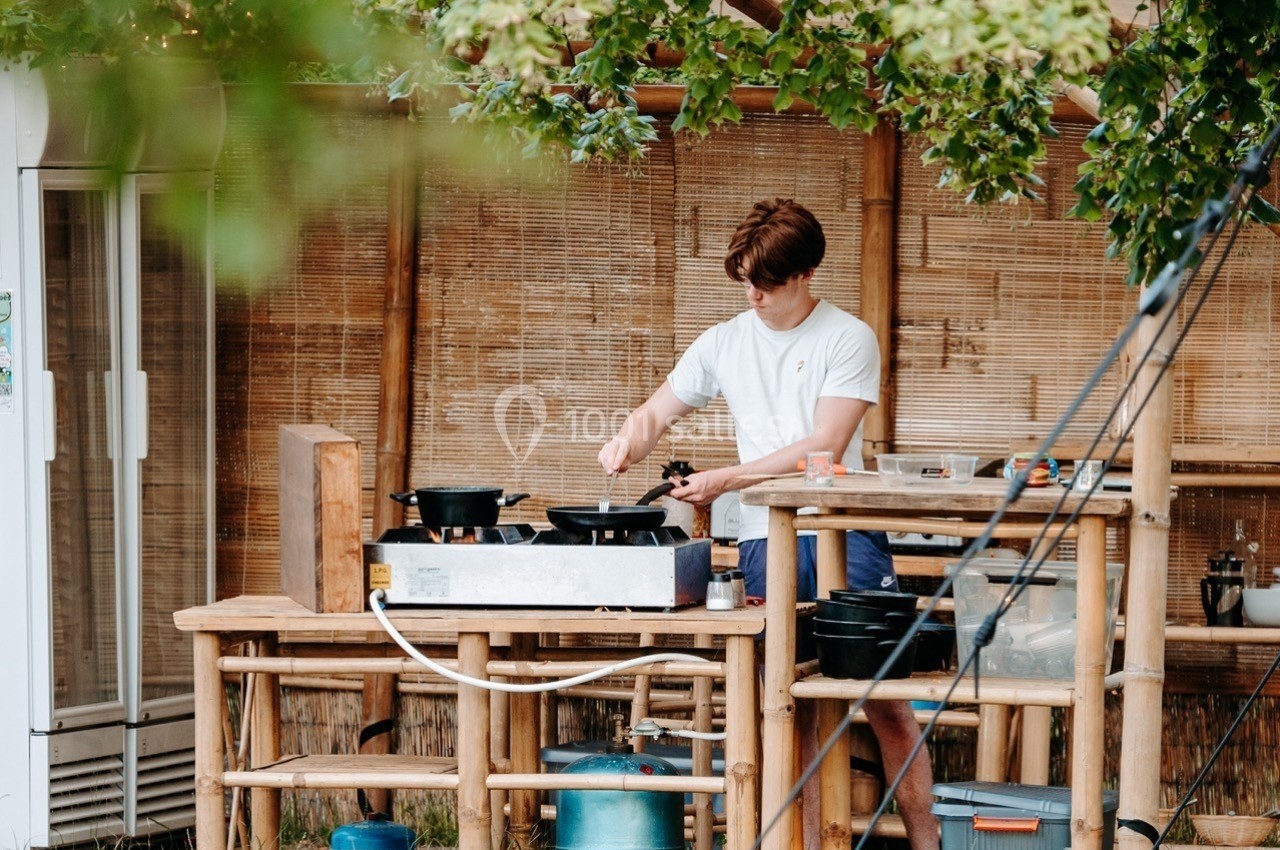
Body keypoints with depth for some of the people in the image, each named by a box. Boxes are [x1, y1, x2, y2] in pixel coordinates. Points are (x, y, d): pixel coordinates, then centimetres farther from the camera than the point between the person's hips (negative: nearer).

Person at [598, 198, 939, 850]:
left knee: (886, 702, -7)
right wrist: (631, 439, -2)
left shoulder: (849, 339, -1)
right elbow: (657, 411, 22)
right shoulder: (724, 343, 13)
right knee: (790, 709, 2)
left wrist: (726, 480, -14)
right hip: (765, 540, 3)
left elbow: (823, 445, -10)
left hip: (844, 533, -3)